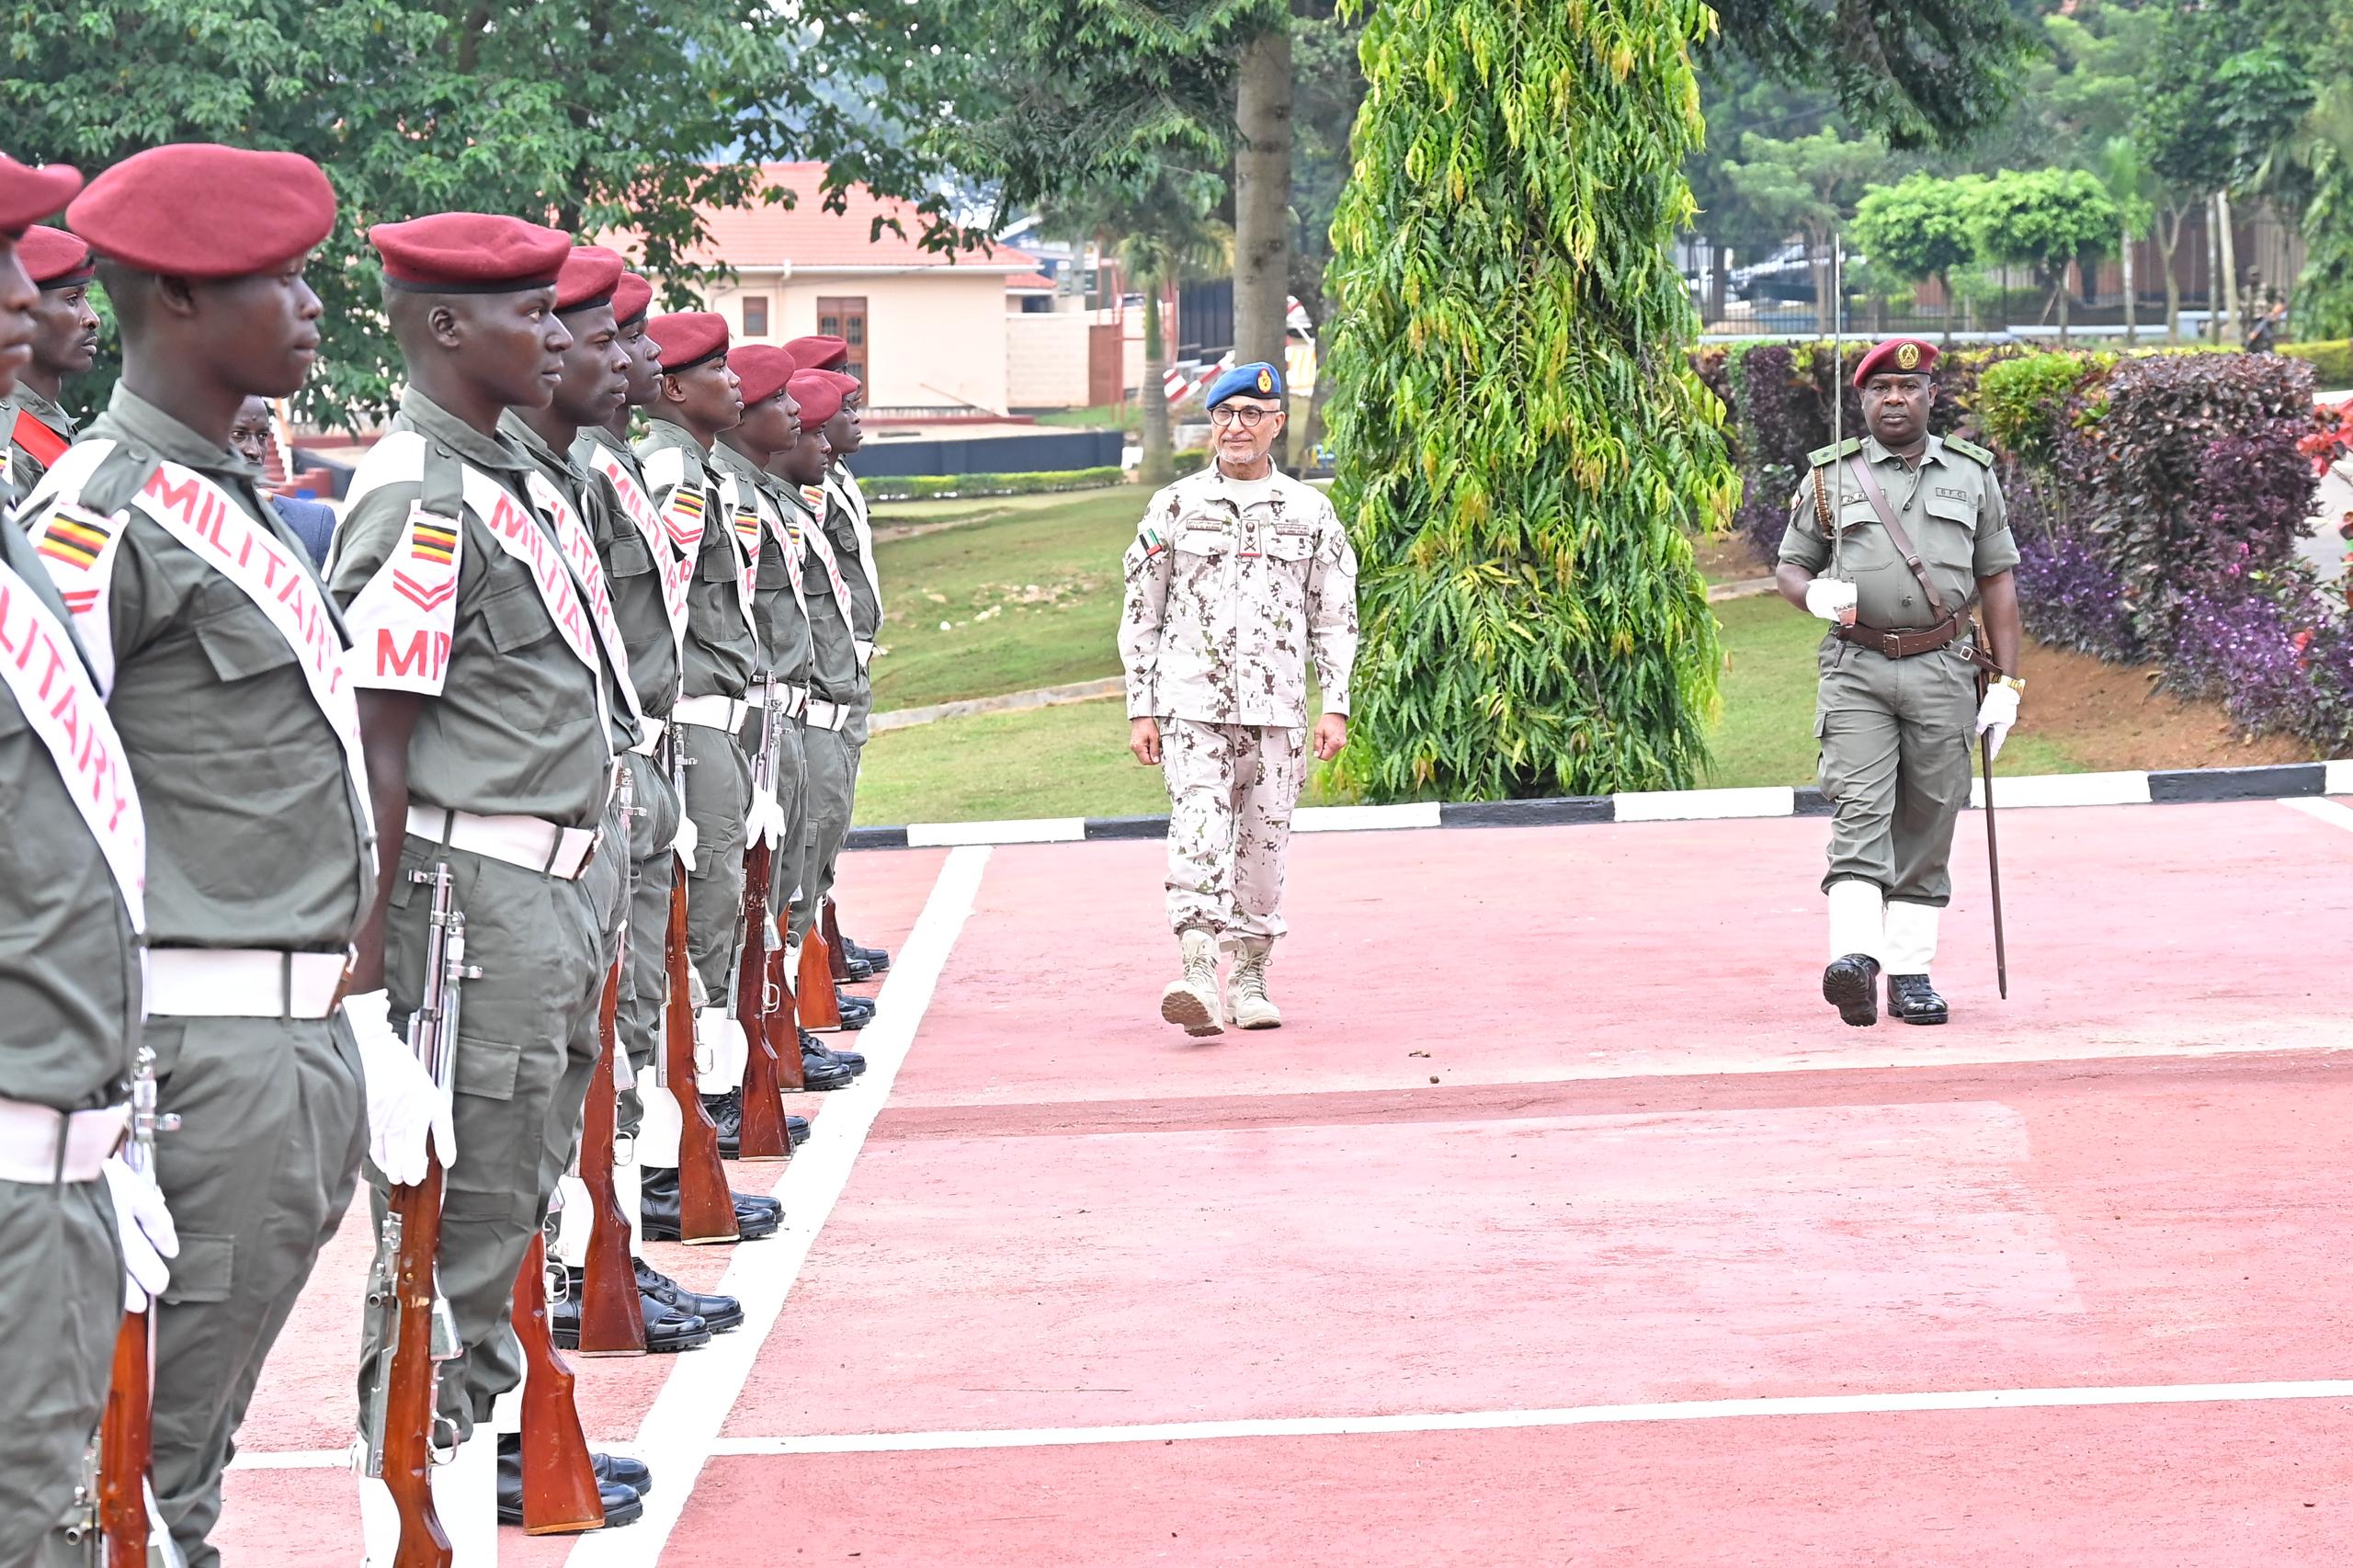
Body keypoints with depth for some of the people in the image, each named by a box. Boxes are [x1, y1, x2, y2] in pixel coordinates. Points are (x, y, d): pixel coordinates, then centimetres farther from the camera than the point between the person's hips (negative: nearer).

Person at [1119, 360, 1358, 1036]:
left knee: (1263, 847, 5)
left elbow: (1335, 619, 11)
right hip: (1192, 707, -2)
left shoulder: (1310, 511, 9)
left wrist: (1336, 707, 2)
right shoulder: (1175, 507, 6)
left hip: (1276, 710, 2)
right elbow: (1140, 617, 8)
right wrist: (1140, 711, 3)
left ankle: (1251, 981, 18)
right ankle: (1199, 979, -26)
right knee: (1198, 837, -17)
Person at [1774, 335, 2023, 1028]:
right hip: (1856, 669, -2)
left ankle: (1910, 972, 8)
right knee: (1859, 812, -15)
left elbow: (1997, 581, 12)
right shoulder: (1830, 477, 9)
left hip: (1943, 671, 2)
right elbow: (1787, 567, 13)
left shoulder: (1972, 475, 12)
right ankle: (1855, 957, -28)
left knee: (1928, 825, 3)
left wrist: (2008, 682, 5)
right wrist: (1815, 594, -12)